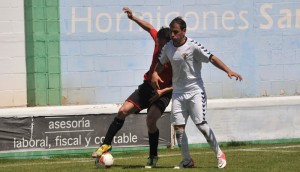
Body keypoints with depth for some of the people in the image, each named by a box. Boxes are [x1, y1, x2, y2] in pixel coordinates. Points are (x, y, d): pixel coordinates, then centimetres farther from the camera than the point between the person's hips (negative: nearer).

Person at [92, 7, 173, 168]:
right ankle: (106, 144, 10)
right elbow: (150, 28, 13)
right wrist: (133, 18, 7)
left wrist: (163, 91, -25)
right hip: (148, 87, 6)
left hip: (163, 93, -6)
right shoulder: (158, 39, -10)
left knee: (150, 121, -24)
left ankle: (153, 157, -4)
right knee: (123, 111, -4)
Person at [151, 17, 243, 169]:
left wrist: (228, 71, -28)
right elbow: (161, 62, 21)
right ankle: (187, 160, 10)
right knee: (178, 127, -1)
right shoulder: (168, 48, 4)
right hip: (178, 92, 5)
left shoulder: (193, 46, -13)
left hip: (195, 90, -5)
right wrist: (155, 73, 0)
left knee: (201, 124, -12)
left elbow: (212, 58, -16)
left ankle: (219, 154, 4)